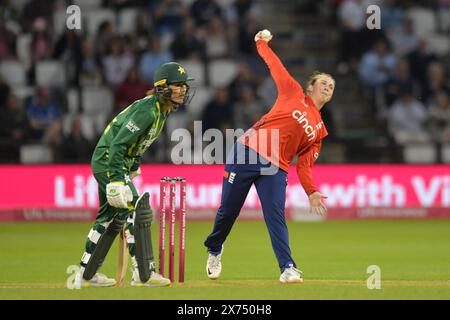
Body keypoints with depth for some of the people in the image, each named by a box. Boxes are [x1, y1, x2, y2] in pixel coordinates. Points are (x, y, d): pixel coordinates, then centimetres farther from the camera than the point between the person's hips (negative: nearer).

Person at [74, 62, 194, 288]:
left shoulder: (163, 110, 7)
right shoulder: (146, 110, -24)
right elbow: (118, 144, -29)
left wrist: (134, 166, 23)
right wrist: (117, 180, -34)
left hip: (120, 164, 11)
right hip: (108, 161, -11)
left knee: (110, 217, 16)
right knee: (137, 211, -16)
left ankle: (86, 274, 25)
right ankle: (143, 274, -16)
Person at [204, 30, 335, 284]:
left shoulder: (319, 130, 16)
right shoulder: (294, 94, 10)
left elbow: (304, 164, 10)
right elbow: (276, 66, 9)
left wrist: (311, 192, -1)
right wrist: (262, 43, 1)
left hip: (276, 169, 2)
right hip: (247, 153, -2)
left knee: (276, 216, -14)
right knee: (228, 210, 4)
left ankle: (288, 268, -17)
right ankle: (214, 250, 29)